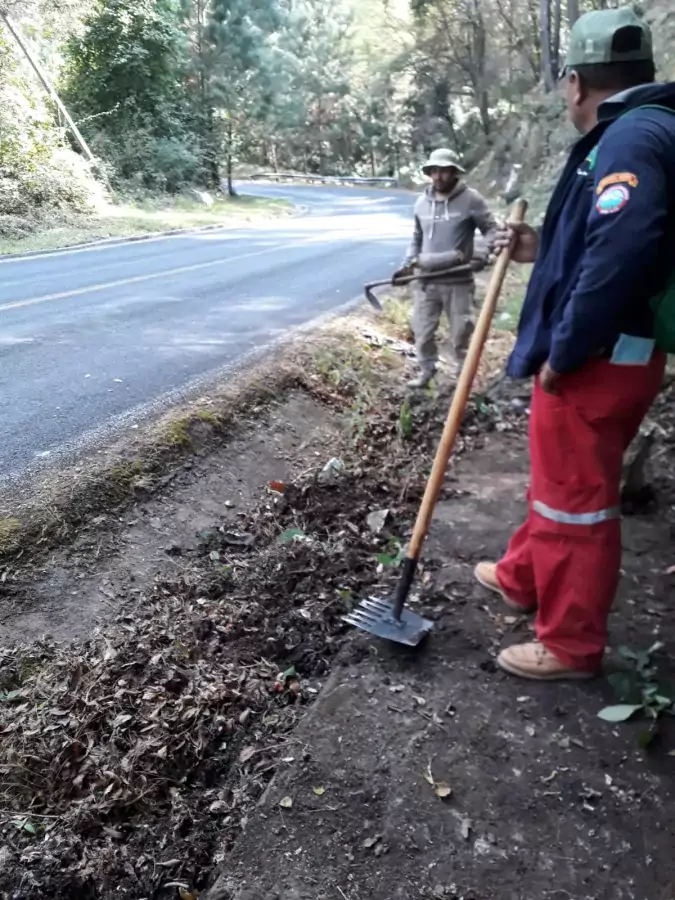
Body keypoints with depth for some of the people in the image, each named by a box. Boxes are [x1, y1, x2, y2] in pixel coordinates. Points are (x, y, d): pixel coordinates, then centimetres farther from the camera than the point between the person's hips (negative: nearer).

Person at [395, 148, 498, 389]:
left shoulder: (470, 199, -7)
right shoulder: (422, 202, 8)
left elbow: (491, 228, -2)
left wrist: (486, 251, -21)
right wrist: (407, 264, 8)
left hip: (458, 281, -4)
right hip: (426, 280, 4)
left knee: (461, 332, 5)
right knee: (422, 330, 9)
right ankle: (426, 370, 29)